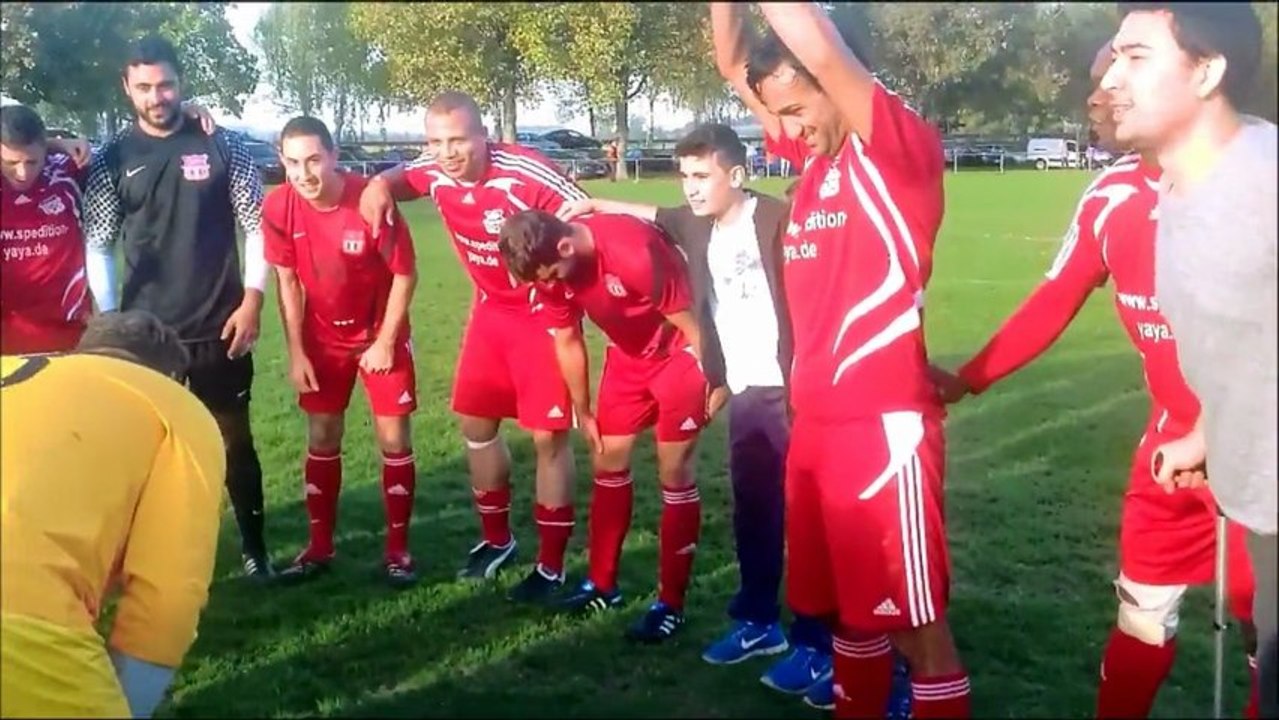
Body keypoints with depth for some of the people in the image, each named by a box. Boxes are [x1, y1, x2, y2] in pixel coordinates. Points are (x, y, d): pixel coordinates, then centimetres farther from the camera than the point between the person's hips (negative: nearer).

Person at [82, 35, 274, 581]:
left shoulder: (222, 145, -1)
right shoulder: (112, 160, 2)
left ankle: (254, 546, 22)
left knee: (235, 439, 9)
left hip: (218, 327, -1)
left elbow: (257, 227, 0)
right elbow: (98, 247, 2)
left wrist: (251, 301, -8)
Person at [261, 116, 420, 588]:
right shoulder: (278, 208, -17)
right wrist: (296, 352, -6)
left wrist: (385, 342, -12)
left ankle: (398, 549, 11)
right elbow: (287, 281, -6)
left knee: (394, 439, -1)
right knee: (322, 440, 8)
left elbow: (405, 274, -15)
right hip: (323, 337, 3)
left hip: (380, 333, -3)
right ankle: (320, 547, 21)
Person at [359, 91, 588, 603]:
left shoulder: (526, 173, -27)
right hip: (492, 311, 7)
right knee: (476, 424, 13)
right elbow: (399, 178, 14)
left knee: (548, 436, -3)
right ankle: (496, 539, 32)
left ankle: (551, 566, 10)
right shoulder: (435, 174, -8)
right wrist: (381, 184, -9)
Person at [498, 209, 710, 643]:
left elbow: (690, 324, -23)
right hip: (628, 354, 7)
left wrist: (709, 386, -13)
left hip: (678, 353, -6)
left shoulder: (633, 253, -35)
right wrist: (583, 412, 9)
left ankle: (671, 604, 5)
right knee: (608, 462, 9)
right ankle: (602, 584, 24)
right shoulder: (550, 270, -13)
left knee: (673, 474, -4)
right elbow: (567, 341, 2)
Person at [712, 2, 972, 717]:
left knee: (914, 621, 1)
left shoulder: (902, 150, -9)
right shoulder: (816, 153, 12)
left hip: (884, 425, -8)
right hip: (817, 423, 8)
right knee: (848, 607, 20)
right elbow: (736, 64, 16)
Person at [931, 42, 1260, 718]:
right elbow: (1053, 304, 9)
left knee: (1264, 626, 9)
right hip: (1173, 436, 5)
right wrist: (968, 379, 8)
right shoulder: (1110, 197, 2)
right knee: (1142, 612, 15)